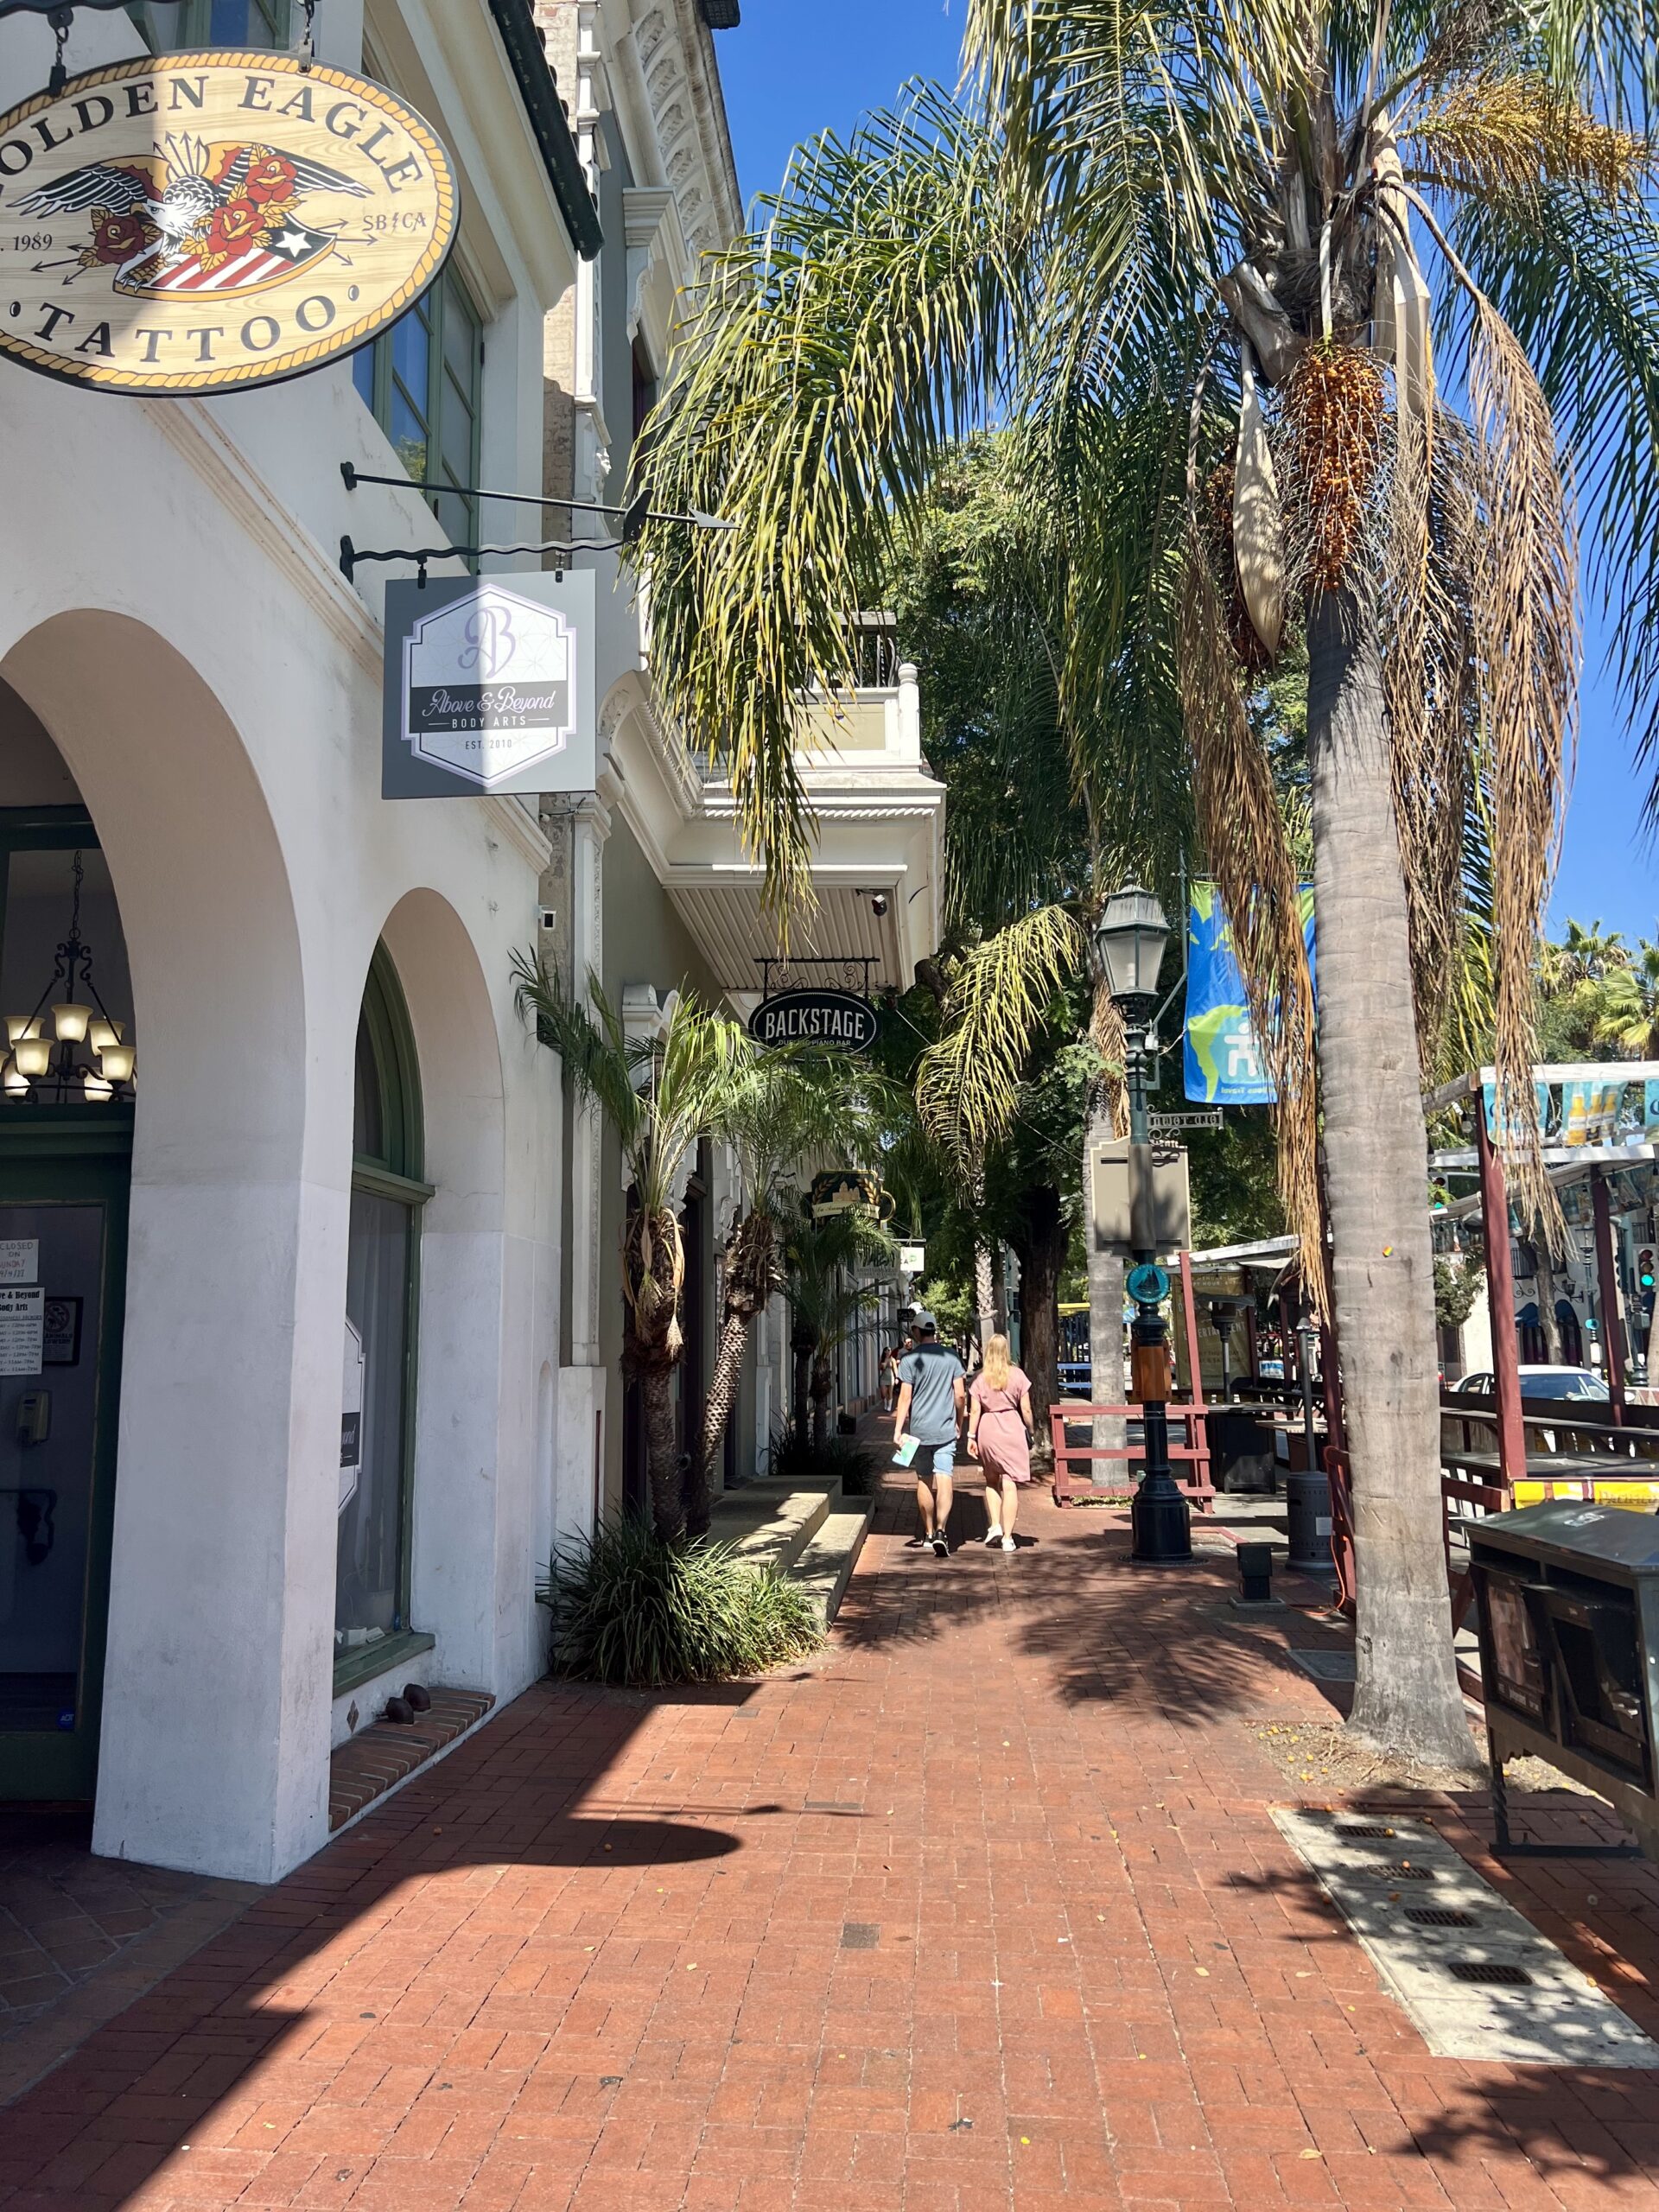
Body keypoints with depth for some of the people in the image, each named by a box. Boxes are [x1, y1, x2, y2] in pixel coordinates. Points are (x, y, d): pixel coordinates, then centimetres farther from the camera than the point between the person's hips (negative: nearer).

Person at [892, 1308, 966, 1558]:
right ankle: (941, 1531, -22)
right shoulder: (951, 1357, 2)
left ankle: (928, 1532, 23)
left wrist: (898, 1430, -7)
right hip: (945, 1429, 1)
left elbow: (905, 1397, -9)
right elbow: (961, 1396, 3)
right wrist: (959, 1423, 17)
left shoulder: (910, 1359, -5)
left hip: (919, 1429, 0)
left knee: (924, 1481, 12)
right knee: (944, 1480, -6)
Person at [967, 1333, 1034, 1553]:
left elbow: (974, 1410, -3)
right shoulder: (1017, 1375, -1)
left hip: (987, 1429, 1)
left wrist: (971, 1437, 2)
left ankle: (995, 1525, 8)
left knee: (991, 1481, 20)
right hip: (1012, 1428, -1)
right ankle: (1007, 1537, -1)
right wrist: (1029, 1431, 11)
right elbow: (1026, 1410, -1)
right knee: (1010, 1485, -1)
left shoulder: (980, 1378, 1)